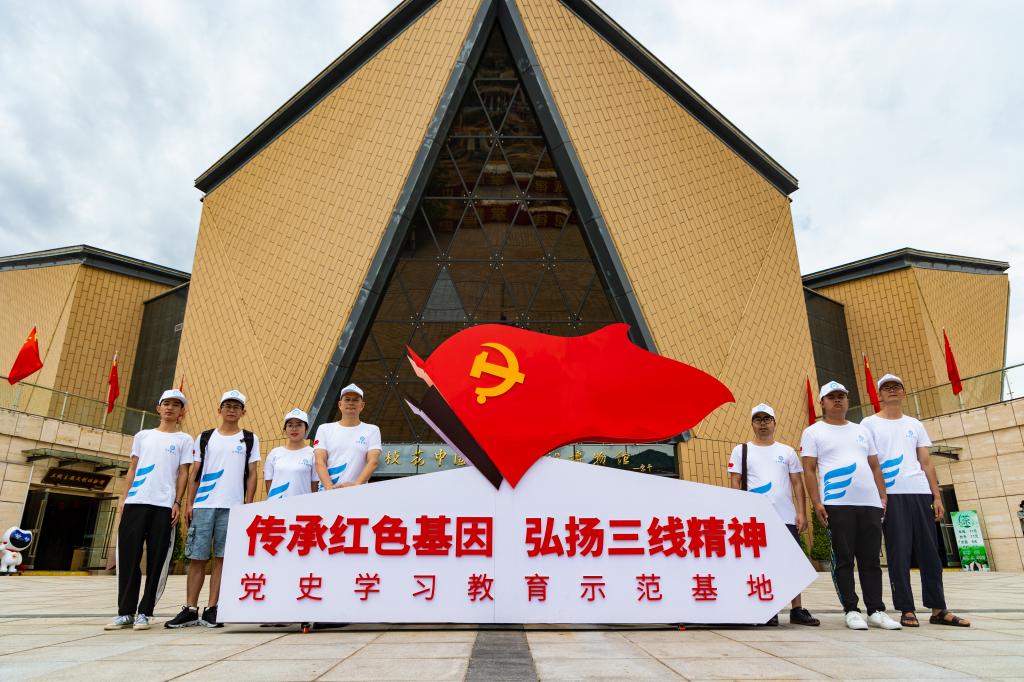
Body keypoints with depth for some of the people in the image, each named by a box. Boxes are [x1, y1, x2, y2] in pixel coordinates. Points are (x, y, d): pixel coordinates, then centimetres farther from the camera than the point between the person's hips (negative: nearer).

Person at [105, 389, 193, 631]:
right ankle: (125, 612, 10)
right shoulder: (143, 436, 18)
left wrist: (177, 503, -6)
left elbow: (183, 473, 4)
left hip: (164, 506, -3)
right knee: (128, 557, 1)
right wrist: (124, 498, 7)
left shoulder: (184, 440, 9)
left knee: (157, 560, -2)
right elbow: (132, 469, 17)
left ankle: (145, 613, 6)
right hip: (135, 502, 3)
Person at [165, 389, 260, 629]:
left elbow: (252, 474, 6)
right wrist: (189, 503, 2)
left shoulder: (249, 439, 9)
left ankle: (212, 610, 7)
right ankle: (190, 610, 11)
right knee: (197, 557, 3)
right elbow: (194, 472, 11)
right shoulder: (205, 437, 13)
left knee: (221, 558, 1)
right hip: (203, 505, 2)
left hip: (233, 507, -1)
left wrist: (248, 505, -3)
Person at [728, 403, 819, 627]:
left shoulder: (787, 451, 13)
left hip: (786, 517, 2)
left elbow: (797, 483, 9)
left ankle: (797, 610, 12)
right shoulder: (741, 451, 6)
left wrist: (801, 512, -1)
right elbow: (735, 484, 3)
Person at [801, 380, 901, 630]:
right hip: (837, 504, -4)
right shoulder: (813, 432, 5)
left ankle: (876, 611, 13)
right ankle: (851, 611, 8)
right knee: (843, 560, 0)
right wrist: (816, 503, -9)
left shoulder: (861, 430, 20)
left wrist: (883, 497, 8)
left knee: (871, 560, 6)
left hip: (870, 504, 4)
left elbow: (875, 467, 19)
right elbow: (809, 470, -1)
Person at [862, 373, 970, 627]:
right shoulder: (869, 424, 5)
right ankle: (906, 610, 4)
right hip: (891, 495, -4)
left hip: (920, 493, 4)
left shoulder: (915, 425, 18)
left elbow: (926, 463, 15)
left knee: (929, 552, 5)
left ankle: (938, 609, 13)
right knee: (899, 553, -2)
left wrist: (937, 496, 7)